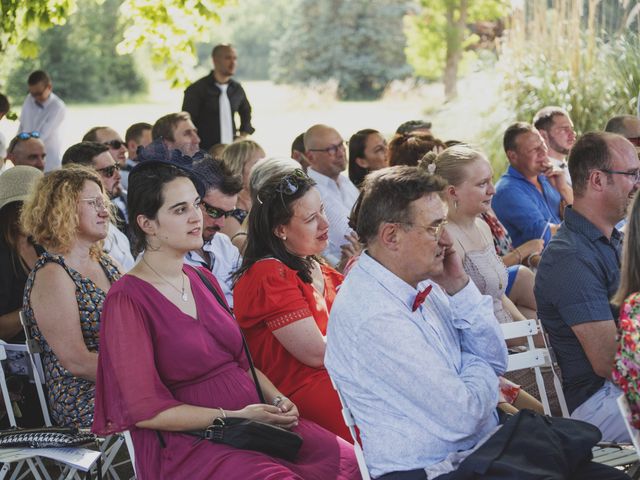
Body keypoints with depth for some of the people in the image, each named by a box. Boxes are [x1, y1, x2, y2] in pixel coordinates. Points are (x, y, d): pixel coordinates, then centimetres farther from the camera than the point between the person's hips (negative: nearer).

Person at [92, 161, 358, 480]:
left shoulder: (202, 280, 15)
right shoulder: (128, 298, -9)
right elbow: (145, 411, -12)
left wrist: (277, 400, 1)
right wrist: (232, 418, -16)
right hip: (186, 444, -7)